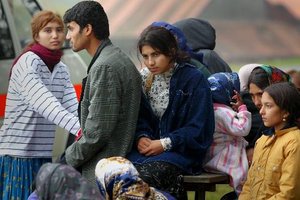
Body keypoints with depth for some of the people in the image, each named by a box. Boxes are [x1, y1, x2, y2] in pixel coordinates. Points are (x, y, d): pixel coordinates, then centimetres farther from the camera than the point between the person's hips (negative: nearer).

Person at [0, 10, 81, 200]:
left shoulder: (62, 69, 10)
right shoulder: (27, 62, -12)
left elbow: (73, 107, -2)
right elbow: (44, 103, -26)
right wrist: (79, 129, -38)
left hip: (44, 156, 7)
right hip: (17, 155, -7)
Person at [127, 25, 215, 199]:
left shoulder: (194, 79, -5)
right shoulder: (145, 78, 12)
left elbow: (199, 129, -7)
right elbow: (139, 117, 14)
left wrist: (165, 144, -16)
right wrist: (141, 137, -9)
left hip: (182, 151, -5)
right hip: (149, 145, 5)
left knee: (149, 173, -34)